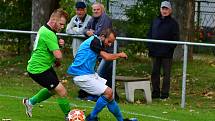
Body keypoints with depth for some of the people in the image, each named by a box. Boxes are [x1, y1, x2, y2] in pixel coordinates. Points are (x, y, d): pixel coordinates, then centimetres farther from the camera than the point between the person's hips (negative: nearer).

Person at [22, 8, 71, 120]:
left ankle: (30, 102, 38)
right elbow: (58, 55, -29)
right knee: (62, 92, -10)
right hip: (39, 69, -11)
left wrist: (58, 43, 1)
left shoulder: (44, 29, 7)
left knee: (53, 89, 27)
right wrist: (58, 62, -5)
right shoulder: (49, 34, -24)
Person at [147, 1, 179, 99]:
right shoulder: (155, 21, 13)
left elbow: (176, 39, -5)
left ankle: (165, 94, 5)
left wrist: (170, 49, -14)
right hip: (155, 52, 5)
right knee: (155, 73, 9)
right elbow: (150, 35, 16)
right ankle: (155, 92, 17)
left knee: (166, 74, 1)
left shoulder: (173, 23, -2)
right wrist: (150, 47, 6)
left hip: (166, 54, -5)